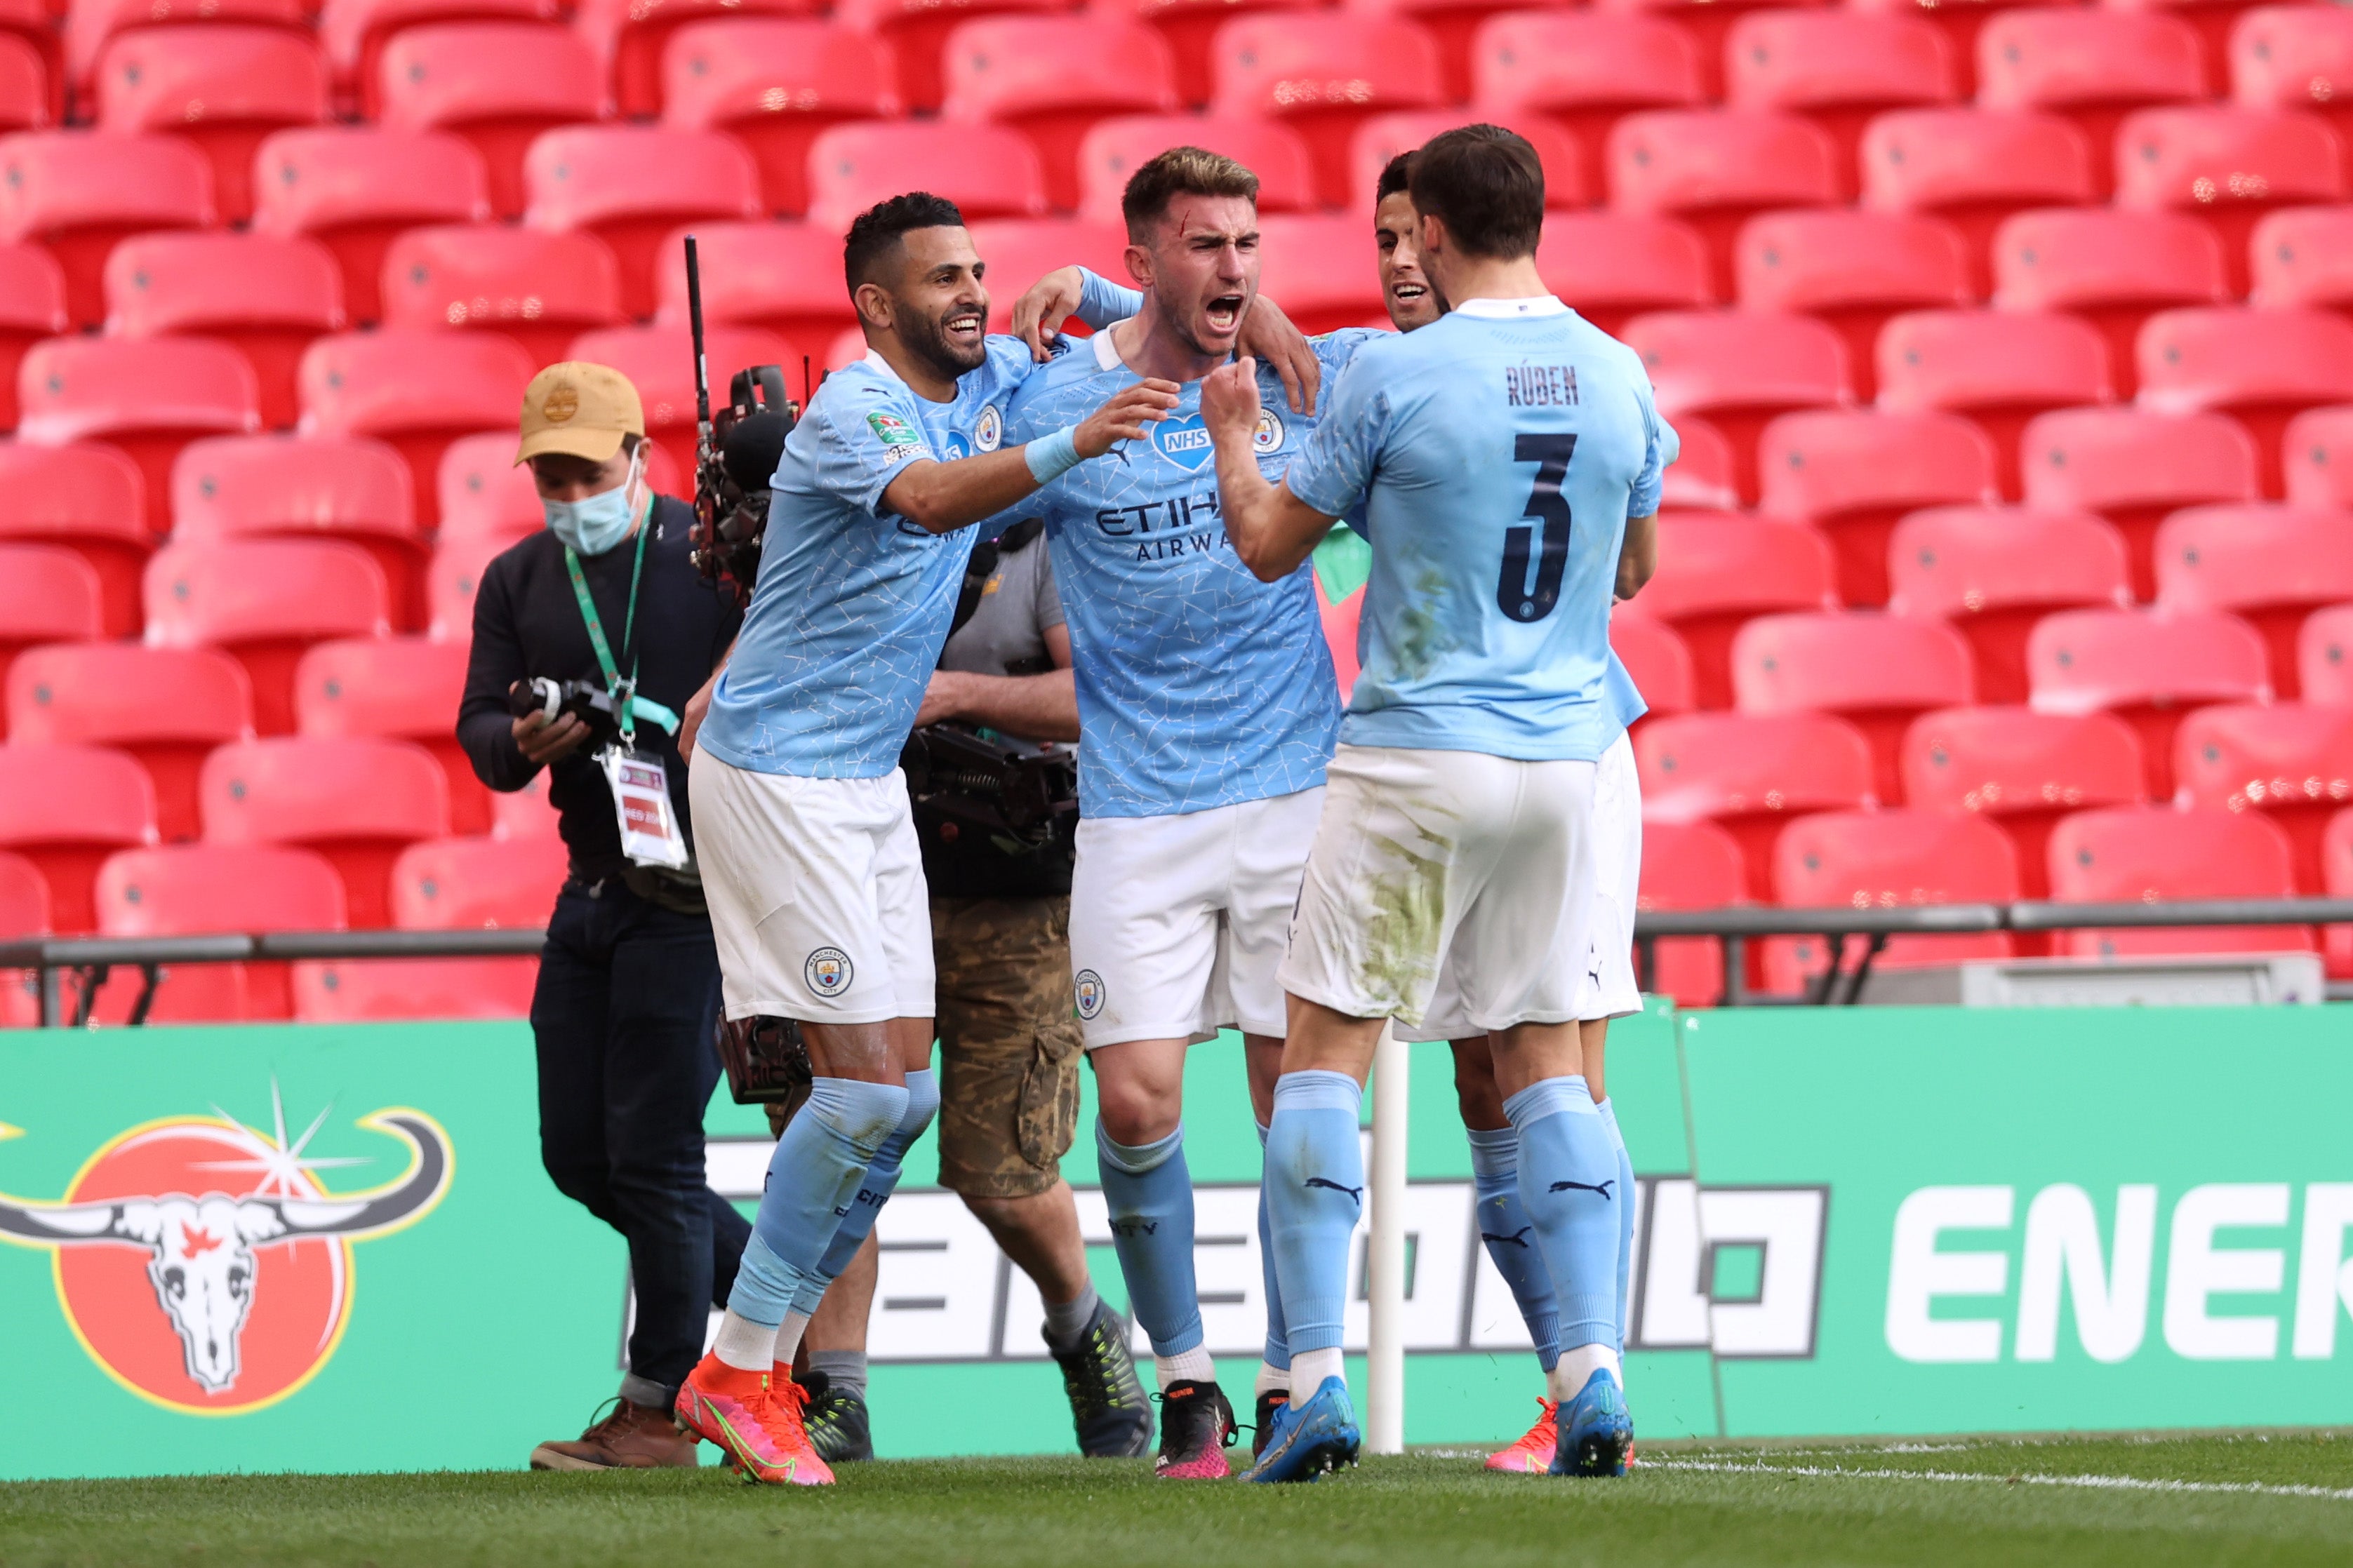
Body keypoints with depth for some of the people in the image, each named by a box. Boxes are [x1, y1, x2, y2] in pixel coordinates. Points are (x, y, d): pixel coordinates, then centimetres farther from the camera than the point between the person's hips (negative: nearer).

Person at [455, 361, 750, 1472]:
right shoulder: (519, 581, 10)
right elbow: (482, 738, 4)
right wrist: (522, 741, -18)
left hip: (695, 890, -7)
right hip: (591, 885, 7)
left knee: (652, 1151, -7)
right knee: (578, 1152, 10)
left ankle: (657, 1411, 1)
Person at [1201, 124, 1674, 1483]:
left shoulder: (1396, 377, -10)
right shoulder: (1619, 378, 3)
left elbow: (1269, 547, 2)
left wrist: (1232, 437, 20)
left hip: (1414, 759, -4)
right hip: (1561, 758, 4)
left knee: (1324, 1056, 3)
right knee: (1546, 1063, 10)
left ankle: (1318, 1383, -5)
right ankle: (1595, 1376, -2)